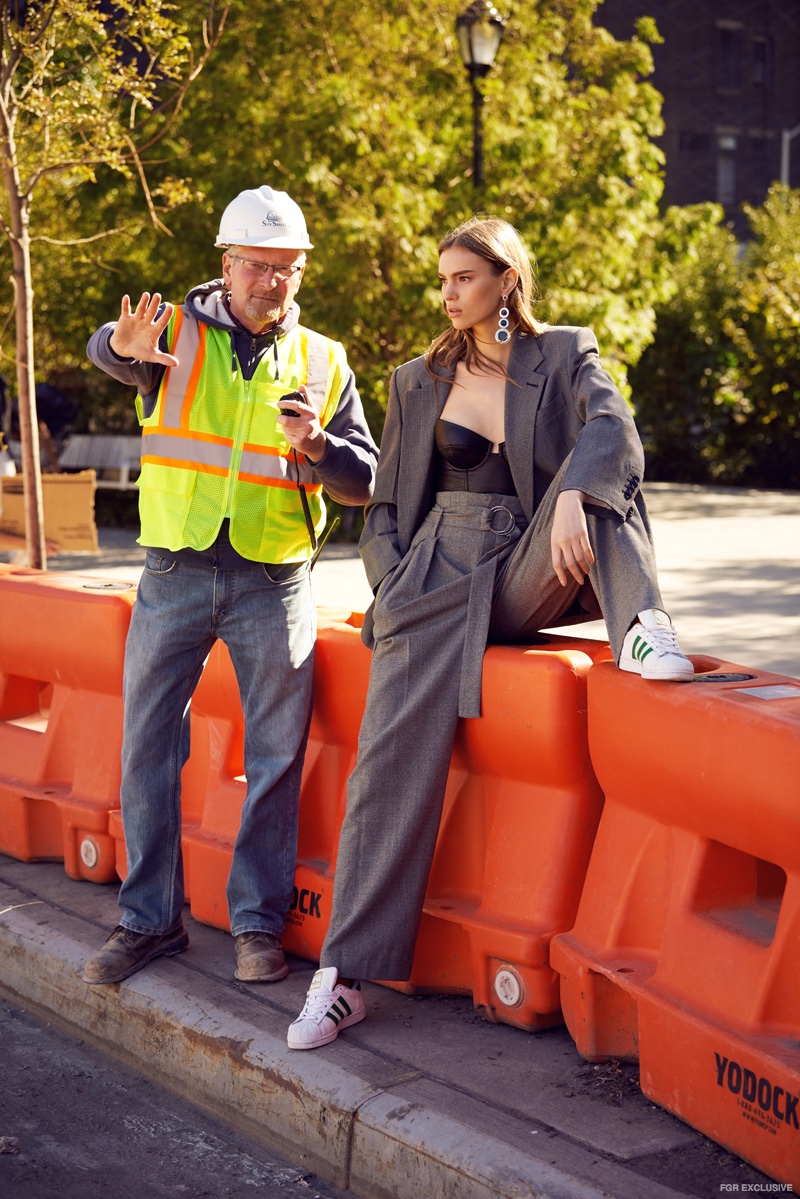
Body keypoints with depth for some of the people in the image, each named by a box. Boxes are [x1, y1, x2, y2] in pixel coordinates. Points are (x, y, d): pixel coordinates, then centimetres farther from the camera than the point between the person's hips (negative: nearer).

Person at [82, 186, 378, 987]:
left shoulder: (322, 363, 7)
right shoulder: (176, 330, 2)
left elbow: (364, 481, 5)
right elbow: (106, 351, -20)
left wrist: (316, 447, -17)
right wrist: (127, 346, -45)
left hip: (274, 582, 1)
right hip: (175, 572, 0)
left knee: (275, 755, 3)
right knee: (148, 745, 4)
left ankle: (258, 922, 16)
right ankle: (150, 918, 17)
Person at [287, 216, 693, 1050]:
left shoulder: (565, 357, 7)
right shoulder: (419, 383, 14)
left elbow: (612, 430, -15)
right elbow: (385, 506, 17)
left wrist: (572, 497, -36)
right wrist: (395, 589, -1)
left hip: (527, 576, 0)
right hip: (438, 580, 1)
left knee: (587, 469, -23)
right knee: (395, 754, -17)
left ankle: (642, 629, -38)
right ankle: (344, 976, -14)